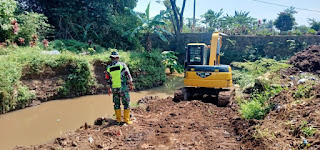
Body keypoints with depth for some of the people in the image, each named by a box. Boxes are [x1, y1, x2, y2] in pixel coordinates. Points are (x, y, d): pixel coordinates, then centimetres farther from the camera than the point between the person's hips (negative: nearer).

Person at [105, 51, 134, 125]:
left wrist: (109, 89, 19)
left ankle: (118, 119, 18)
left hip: (114, 89, 3)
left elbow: (108, 80, 8)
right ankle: (126, 120, 6)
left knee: (117, 104, 14)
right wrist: (131, 85, 3)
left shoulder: (108, 68, 3)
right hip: (123, 88, -3)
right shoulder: (122, 65, -6)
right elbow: (128, 76, -6)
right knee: (126, 104, 5)